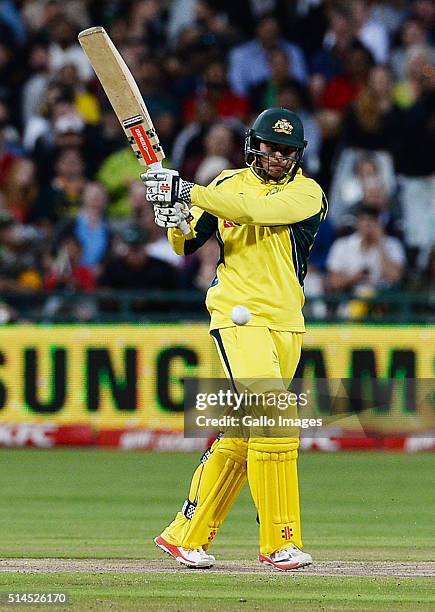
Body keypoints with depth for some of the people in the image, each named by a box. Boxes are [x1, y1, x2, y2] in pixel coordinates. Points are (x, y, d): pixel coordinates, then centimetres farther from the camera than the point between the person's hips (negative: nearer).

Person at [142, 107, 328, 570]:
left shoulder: (307, 193, 1)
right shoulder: (228, 184, 8)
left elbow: (257, 210, -18)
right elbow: (186, 246, 10)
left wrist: (189, 192, -23)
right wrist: (175, 222, -14)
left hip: (286, 322, 2)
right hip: (239, 317, -2)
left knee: (240, 434, 6)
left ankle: (186, 534, 17)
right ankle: (279, 541, -15)